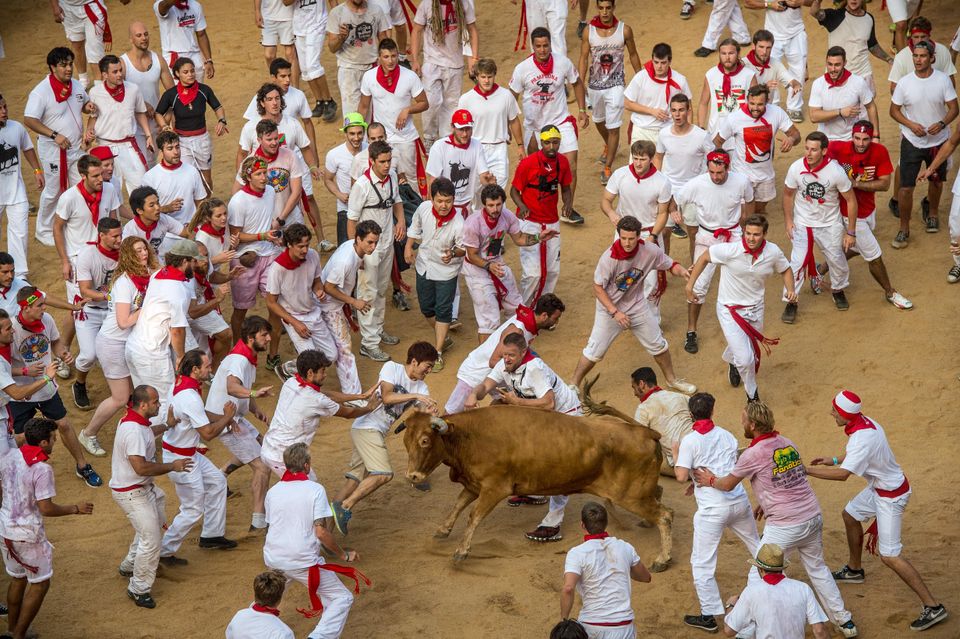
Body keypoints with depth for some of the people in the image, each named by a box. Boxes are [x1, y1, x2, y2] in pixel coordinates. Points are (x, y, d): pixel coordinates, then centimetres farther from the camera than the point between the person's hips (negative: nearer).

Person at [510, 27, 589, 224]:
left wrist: (582, 110, 6)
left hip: (561, 121, 0)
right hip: (533, 125, 0)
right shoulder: (522, 69, -15)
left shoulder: (563, 63, -11)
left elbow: (577, 83, 9)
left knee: (570, 162, -10)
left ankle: (567, 211, 1)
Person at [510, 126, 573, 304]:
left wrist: (568, 203, -8)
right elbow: (514, 190, -8)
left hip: (552, 222, 6)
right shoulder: (528, 163, -16)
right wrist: (522, 206, -27)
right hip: (530, 222, -5)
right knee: (533, 273, -10)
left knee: (552, 271, 10)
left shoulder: (563, 162, 0)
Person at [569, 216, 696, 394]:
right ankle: (574, 385, 15)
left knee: (658, 345, 15)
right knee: (594, 351, -3)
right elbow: (598, 287, -19)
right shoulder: (609, 258, -29)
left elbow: (669, 264, -3)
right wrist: (615, 312, -24)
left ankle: (672, 380, 37)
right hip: (609, 307, -4)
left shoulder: (650, 251, -19)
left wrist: (680, 271, -28)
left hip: (637, 306, 4)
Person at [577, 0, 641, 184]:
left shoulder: (624, 30, -10)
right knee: (598, 120, 24)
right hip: (595, 84, 3)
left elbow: (633, 55, 3)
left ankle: (607, 167, 1)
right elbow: (584, 58, -2)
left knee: (613, 127, -7)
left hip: (615, 85, -3)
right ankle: (609, 145, 54)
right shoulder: (589, 31, -9)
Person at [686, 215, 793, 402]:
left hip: (755, 309, 4)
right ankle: (752, 393, 18)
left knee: (752, 353, 25)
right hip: (729, 310, -4)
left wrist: (790, 289, -12)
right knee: (745, 359, -12)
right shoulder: (730, 250, -26)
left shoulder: (773, 252, -14)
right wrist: (689, 285, -6)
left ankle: (731, 361, 63)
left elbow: (785, 270, 7)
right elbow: (704, 257, -9)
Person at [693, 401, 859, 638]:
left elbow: (727, 484, 2)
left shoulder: (753, 454, -13)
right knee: (817, 568, 22)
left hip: (784, 527, -7)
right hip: (813, 517, 7)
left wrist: (710, 480, 23)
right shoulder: (788, 444, 7)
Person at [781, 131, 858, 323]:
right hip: (802, 224, 0)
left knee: (837, 260, 13)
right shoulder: (796, 168, -20)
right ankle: (791, 302, 12)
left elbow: (851, 200, -11)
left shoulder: (836, 171, -24)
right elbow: (788, 194, 0)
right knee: (798, 262, -5)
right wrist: (788, 221, -2)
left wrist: (851, 232, -9)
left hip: (830, 225, 0)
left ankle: (838, 290, 44)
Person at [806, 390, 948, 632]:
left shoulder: (862, 437, -33)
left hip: (891, 495, -10)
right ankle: (854, 571, 51)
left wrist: (807, 470, -30)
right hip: (878, 487, 10)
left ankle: (933, 607, -9)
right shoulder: (863, 422, -3)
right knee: (850, 515, 29)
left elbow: (843, 474, -37)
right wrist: (833, 460, 7)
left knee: (889, 556, -10)